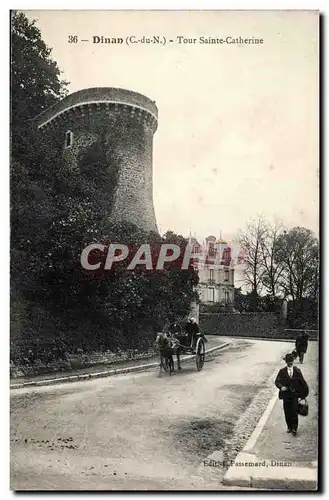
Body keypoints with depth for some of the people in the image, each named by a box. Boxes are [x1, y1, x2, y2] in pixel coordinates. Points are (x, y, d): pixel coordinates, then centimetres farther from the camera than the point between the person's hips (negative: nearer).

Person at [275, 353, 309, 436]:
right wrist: (281, 387, -22)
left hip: (295, 395, -1)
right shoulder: (282, 371, 1)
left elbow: (302, 382, 7)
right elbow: (277, 381, -2)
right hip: (286, 395, 1)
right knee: (287, 413, 7)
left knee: (294, 412, -7)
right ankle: (289, 427, 23)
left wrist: (304, 393, 8)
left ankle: (294, 429, 1)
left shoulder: (297, 371, 1)